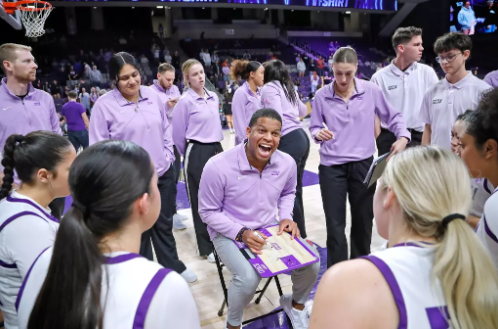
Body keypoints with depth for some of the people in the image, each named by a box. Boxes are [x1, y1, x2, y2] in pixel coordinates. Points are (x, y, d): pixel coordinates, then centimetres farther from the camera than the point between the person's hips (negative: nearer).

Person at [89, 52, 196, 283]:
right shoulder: (104, 105, -13)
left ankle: (173, 267, 38)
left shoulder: (154, 97, 1)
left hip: (163, 174, 4)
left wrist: (168, 156, 6)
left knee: (164, 224, 19)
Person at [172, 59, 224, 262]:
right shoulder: (185, 102, -11)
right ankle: (207, 247, 19)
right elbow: (178, 134, -5)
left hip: (216, 150, 6)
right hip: (197, 154, -6)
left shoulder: (214, 97, 7)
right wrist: (188, 154, 6)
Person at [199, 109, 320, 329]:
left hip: (270, 228, 5)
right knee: (248, 277, -30)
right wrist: (241, 233, -23)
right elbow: (208, 212, -13)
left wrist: (286, 217, -7)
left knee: (311, 262, -11)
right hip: (228, 233, -4)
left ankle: (296, 304, 26)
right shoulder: (218, 167, -25)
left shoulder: (287, 163, -10)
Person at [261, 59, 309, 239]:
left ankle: (298, 235, 10)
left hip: (288, 142, -9)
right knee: (295, 190, 17)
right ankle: (300, 234, 28)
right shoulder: (289, 88, 19)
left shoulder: (269, 88, -4)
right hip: (301, 138, 9)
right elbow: (303, 111, 34)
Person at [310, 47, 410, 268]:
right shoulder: (322, 95, -3)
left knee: (363, 222, 16)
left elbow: (392, 117, 7)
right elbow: (314, 128, 4)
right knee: (335, 226, 2)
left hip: (363, 165, 2)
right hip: (331, 167, -1)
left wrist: (403, 136, -11)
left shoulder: (371, 90, -3)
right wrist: (318, 133, -19)